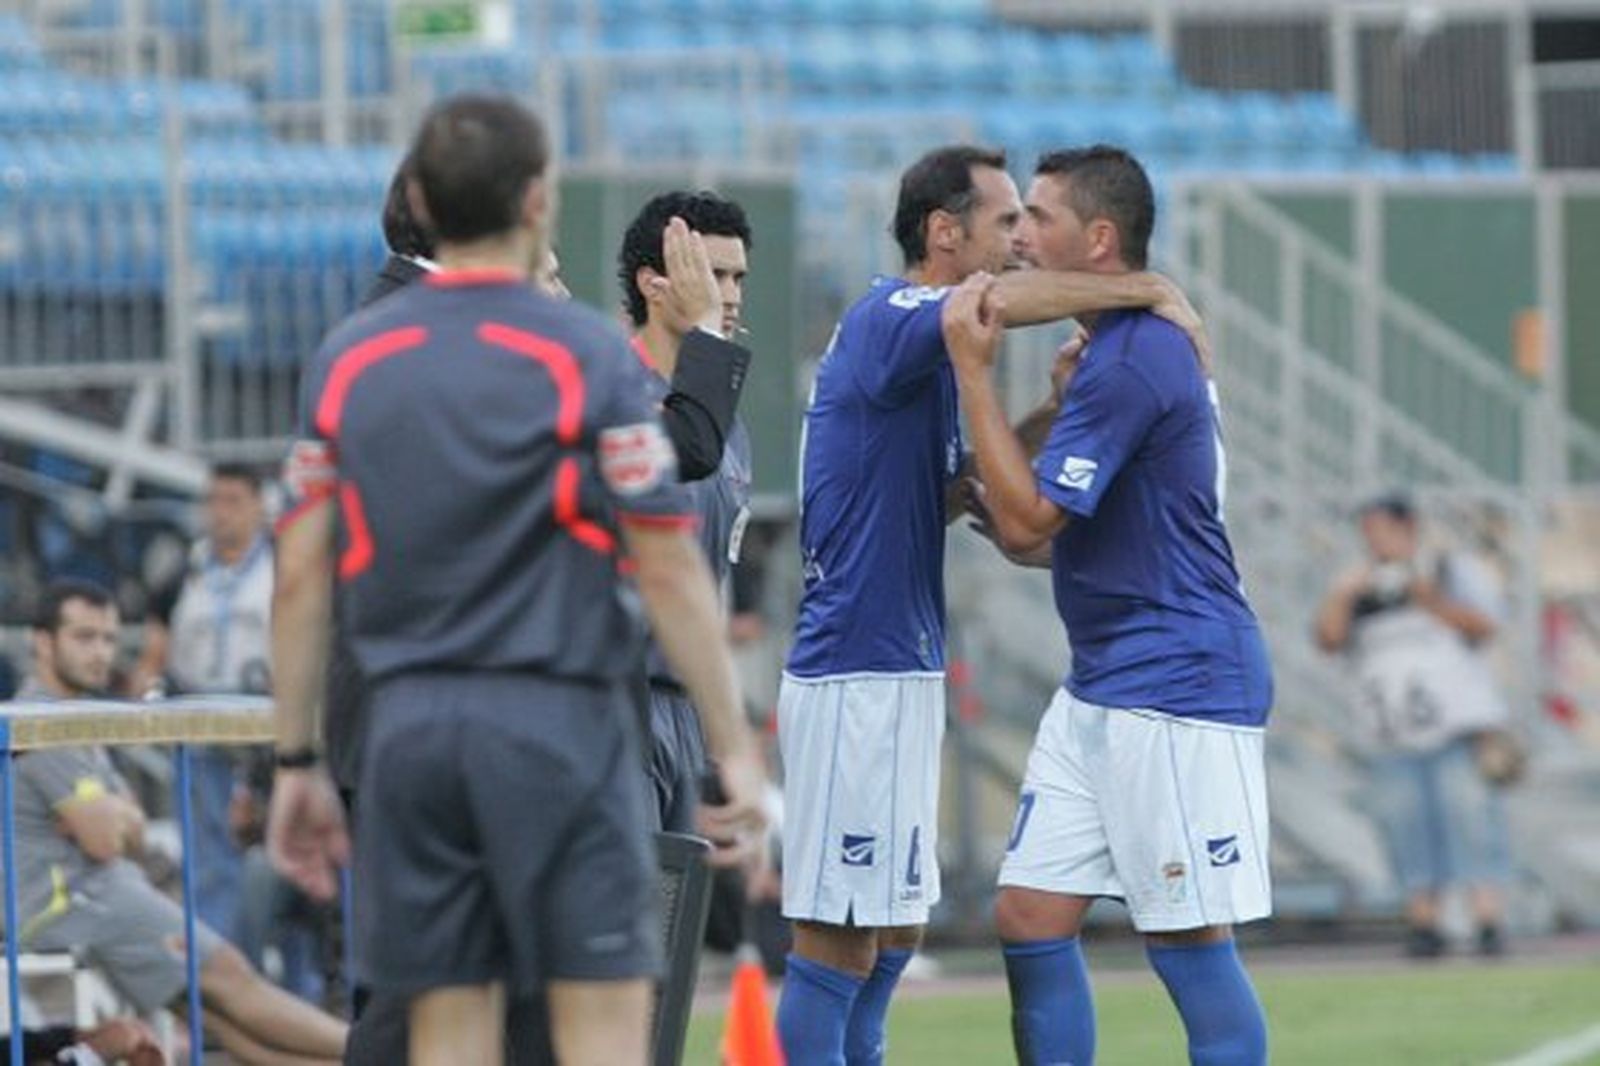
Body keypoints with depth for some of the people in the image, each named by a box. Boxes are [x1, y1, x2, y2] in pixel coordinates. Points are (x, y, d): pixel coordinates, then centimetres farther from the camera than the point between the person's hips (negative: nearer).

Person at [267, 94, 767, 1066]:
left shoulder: (348, 360, 7)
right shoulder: (586, 355, -6)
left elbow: (302, 574, 8)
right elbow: (668, 568, -7)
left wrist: (297, 762, 14)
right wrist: (735, 747, -2)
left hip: (410, 728, 4)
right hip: (556, 722, -4)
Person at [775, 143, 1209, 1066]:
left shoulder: (924, 347, 17)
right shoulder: (887, 321, -13)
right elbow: (1003, 298, -33)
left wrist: (1044, 422, 7)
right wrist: (1150, 290, -23)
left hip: (900, 671, 10)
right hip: (857, 674, -10)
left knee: (894, 933, 14)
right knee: (840, 939, -8)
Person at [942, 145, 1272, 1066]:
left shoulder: (1132, 359, -17)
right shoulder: (1138, 344, 17)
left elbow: (1027, 520, -18)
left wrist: (975, 371, -15)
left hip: (1176, 685, -11)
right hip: (1103, 689, 11)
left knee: (1191, 942, -6)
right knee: (1031, 917, 6)